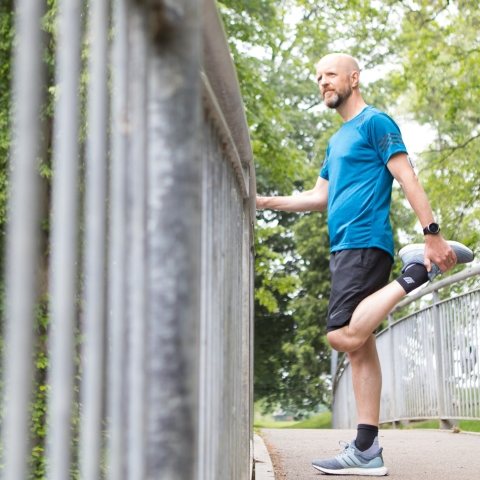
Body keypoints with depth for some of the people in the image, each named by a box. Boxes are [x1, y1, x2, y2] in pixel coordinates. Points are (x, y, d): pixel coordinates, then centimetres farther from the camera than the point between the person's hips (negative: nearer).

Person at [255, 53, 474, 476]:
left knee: (344, 336, -22)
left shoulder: (375, 122, -2)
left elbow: (408, 179, -10)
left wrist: (432, 234, -17)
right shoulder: (338, 141, 25)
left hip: (365, 243, -9)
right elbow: (321, 197, 26)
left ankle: (418, 271, -10)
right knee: (359, 344, 4)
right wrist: (267, 202, 17)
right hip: (345, 247, 9)